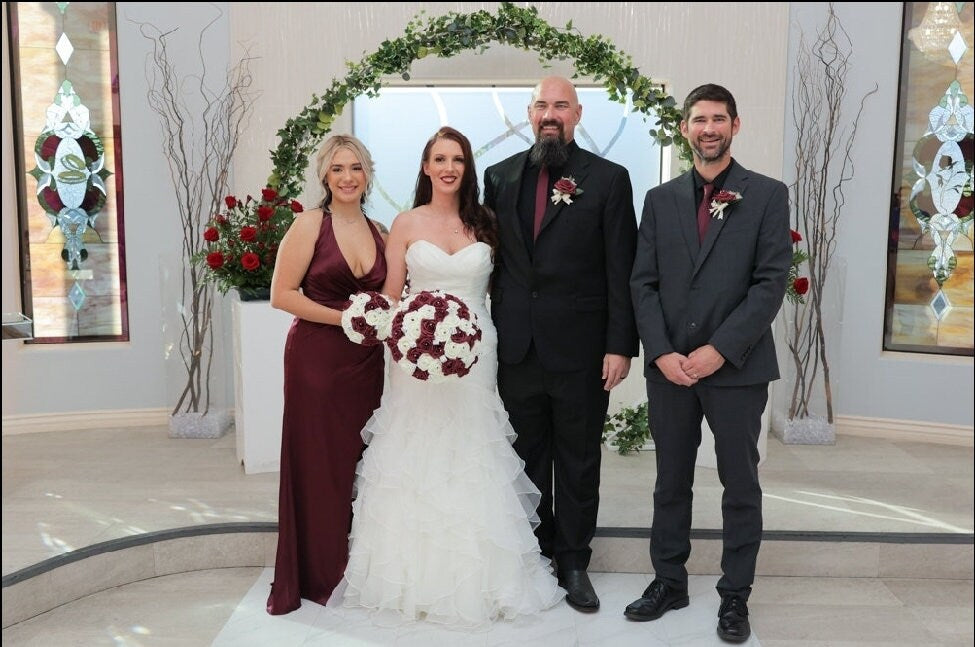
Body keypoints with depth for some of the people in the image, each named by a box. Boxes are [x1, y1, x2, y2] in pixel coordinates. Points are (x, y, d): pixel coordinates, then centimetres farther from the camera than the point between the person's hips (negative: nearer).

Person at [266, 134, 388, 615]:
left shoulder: (378, 231, 11)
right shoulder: (310, 224, -5)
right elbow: (282, 294, -10)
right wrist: (344, 318, -16)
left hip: (366, 361, 5)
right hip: (317, 358, -5)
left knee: (362, 463, 9)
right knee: (319, 465, 2)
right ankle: (319, 575, 18)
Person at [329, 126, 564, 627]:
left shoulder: (485, 225, 7)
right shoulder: (407, 224, 4)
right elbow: (389, 299, 2)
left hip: (475, 357, 1)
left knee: (472, 467, 4)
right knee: (417, 467, 2)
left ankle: (476, 581, 18)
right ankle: (416, 581, 16)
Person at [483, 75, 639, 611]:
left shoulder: (608, 179, -2)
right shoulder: (501, 176, 8)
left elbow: (621, 271, -5)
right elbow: (492, 259, 9)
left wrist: (620, 345, -10)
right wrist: (488, 332, 4)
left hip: (580, 347, -3)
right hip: (517, 346, 3)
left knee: (578, 461, 9)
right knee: (527, 457, 13)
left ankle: (573, 562, 24)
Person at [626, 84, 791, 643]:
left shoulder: (768, 195, 0)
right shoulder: (661, 199, 9)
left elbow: (772, 282, -8)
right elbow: (644, 283, 4)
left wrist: (718, 350, -14)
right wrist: (662, 353, -8)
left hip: (738, 366, -2)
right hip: (669, 366, 3)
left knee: (741, 485, 8)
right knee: (671, 482, 13)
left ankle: (736, 595, 23)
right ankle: (669, 582, 28)